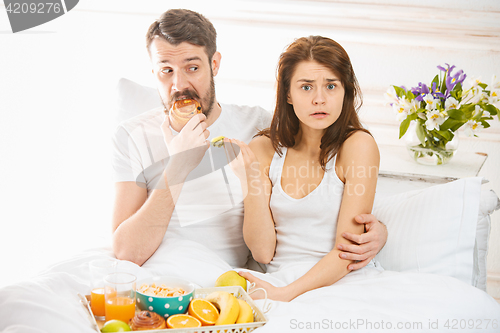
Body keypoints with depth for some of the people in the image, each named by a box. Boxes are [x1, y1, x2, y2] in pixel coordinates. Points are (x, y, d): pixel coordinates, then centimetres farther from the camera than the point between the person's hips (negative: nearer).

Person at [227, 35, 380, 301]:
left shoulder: (358, 145, -5)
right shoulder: (263, 149, 6)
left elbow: (347, 251, -10)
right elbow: (263, 252, 0)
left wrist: (285, 294, -22)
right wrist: (251, 181, -13)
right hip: (279, 280, 3)